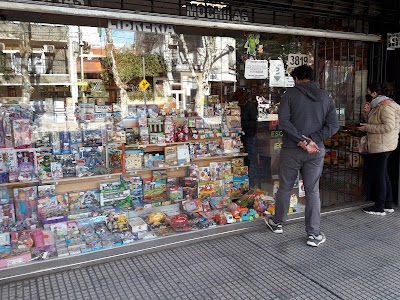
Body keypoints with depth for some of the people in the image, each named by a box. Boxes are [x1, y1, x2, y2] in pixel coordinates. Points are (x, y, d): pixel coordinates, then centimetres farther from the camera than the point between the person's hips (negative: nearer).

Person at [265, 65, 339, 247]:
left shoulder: (291, 93, -3)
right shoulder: (325, 97, 8)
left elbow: (283, 120, -16)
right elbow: (333, 125, 0)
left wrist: (303, 141, -16)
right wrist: (313, 140, -9)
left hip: (291, 150, -2)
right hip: (316, 151, 3)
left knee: (285, 188, 13)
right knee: (313, 191, 8)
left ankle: (277, 222, 31)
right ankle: (314, 234, 10)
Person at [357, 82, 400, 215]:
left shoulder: (385, 106, -14)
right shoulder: (377, 106, 17)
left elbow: (388, 126, -22)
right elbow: (374, 123, 20)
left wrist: (367, 127, -18)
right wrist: (368, 113, 5)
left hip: (382, 146, -10)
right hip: (378, 146, 10)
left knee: (378, 175, -5)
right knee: (383, 175, 14)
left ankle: (379, 207, 2)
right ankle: (388, 205, 23)